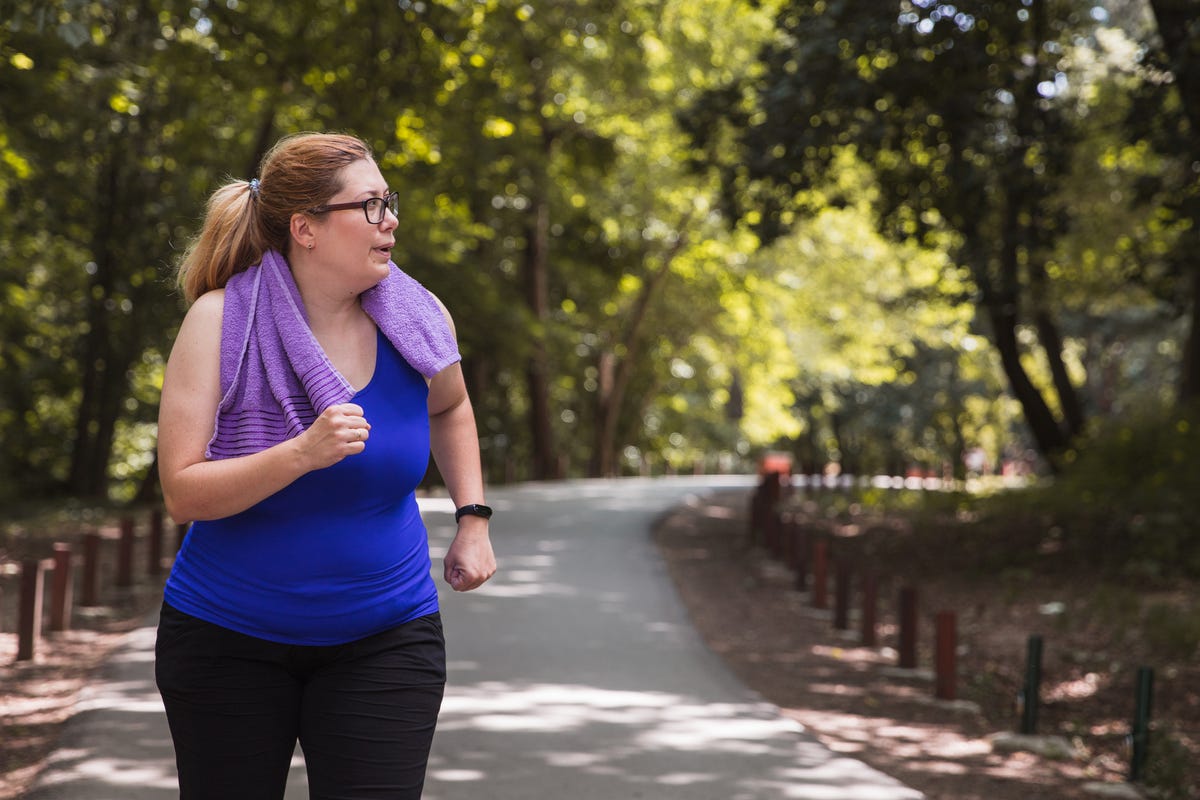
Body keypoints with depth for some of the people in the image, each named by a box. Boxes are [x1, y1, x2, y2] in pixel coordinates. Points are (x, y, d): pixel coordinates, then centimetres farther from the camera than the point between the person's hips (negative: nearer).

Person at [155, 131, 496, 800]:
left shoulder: (417, 318, -4)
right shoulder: (221, 320, -13)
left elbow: (449, 407, 20)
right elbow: (182, 493, -19)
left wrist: (474, 518, 10)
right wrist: (303, 453, -32)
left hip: (385, 639, 2)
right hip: (228, 638, -1)